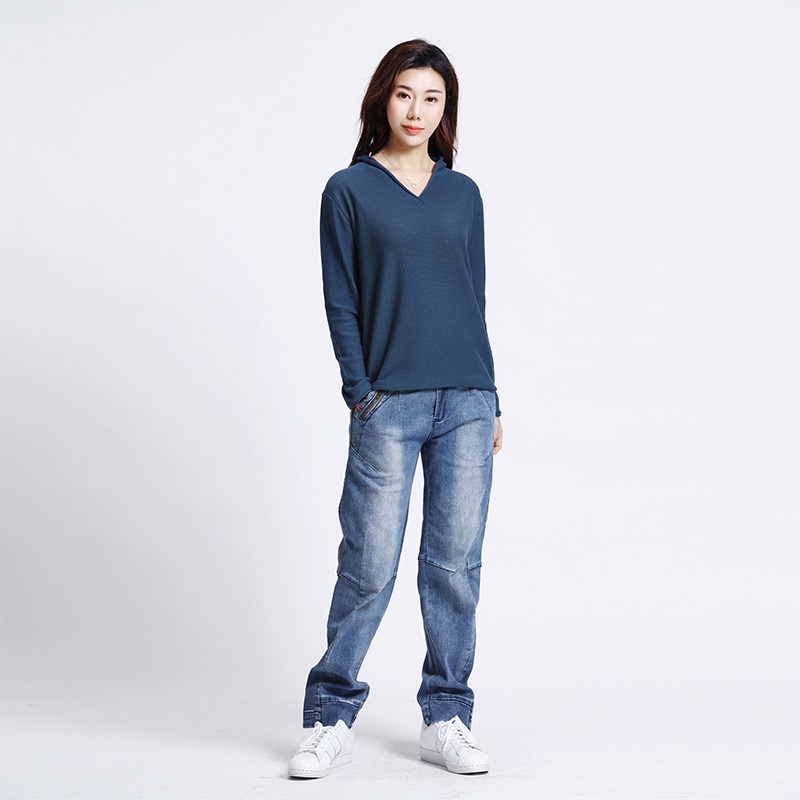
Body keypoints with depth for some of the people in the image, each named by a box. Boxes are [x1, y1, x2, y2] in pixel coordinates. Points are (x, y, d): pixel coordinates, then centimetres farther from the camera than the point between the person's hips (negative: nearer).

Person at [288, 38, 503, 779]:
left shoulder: (463, 194, 13)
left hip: (466, 400, 3)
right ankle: (330, 719, 11)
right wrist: (360, 391, -8)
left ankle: (446, 720, 16)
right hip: (389, 405, -3)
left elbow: (475, 298, 15)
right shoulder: (349, 191, 4)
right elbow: (341, 302, 1)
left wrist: (490, 399, 12)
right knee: (369, 563, -3)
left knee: (456, 562, 5)